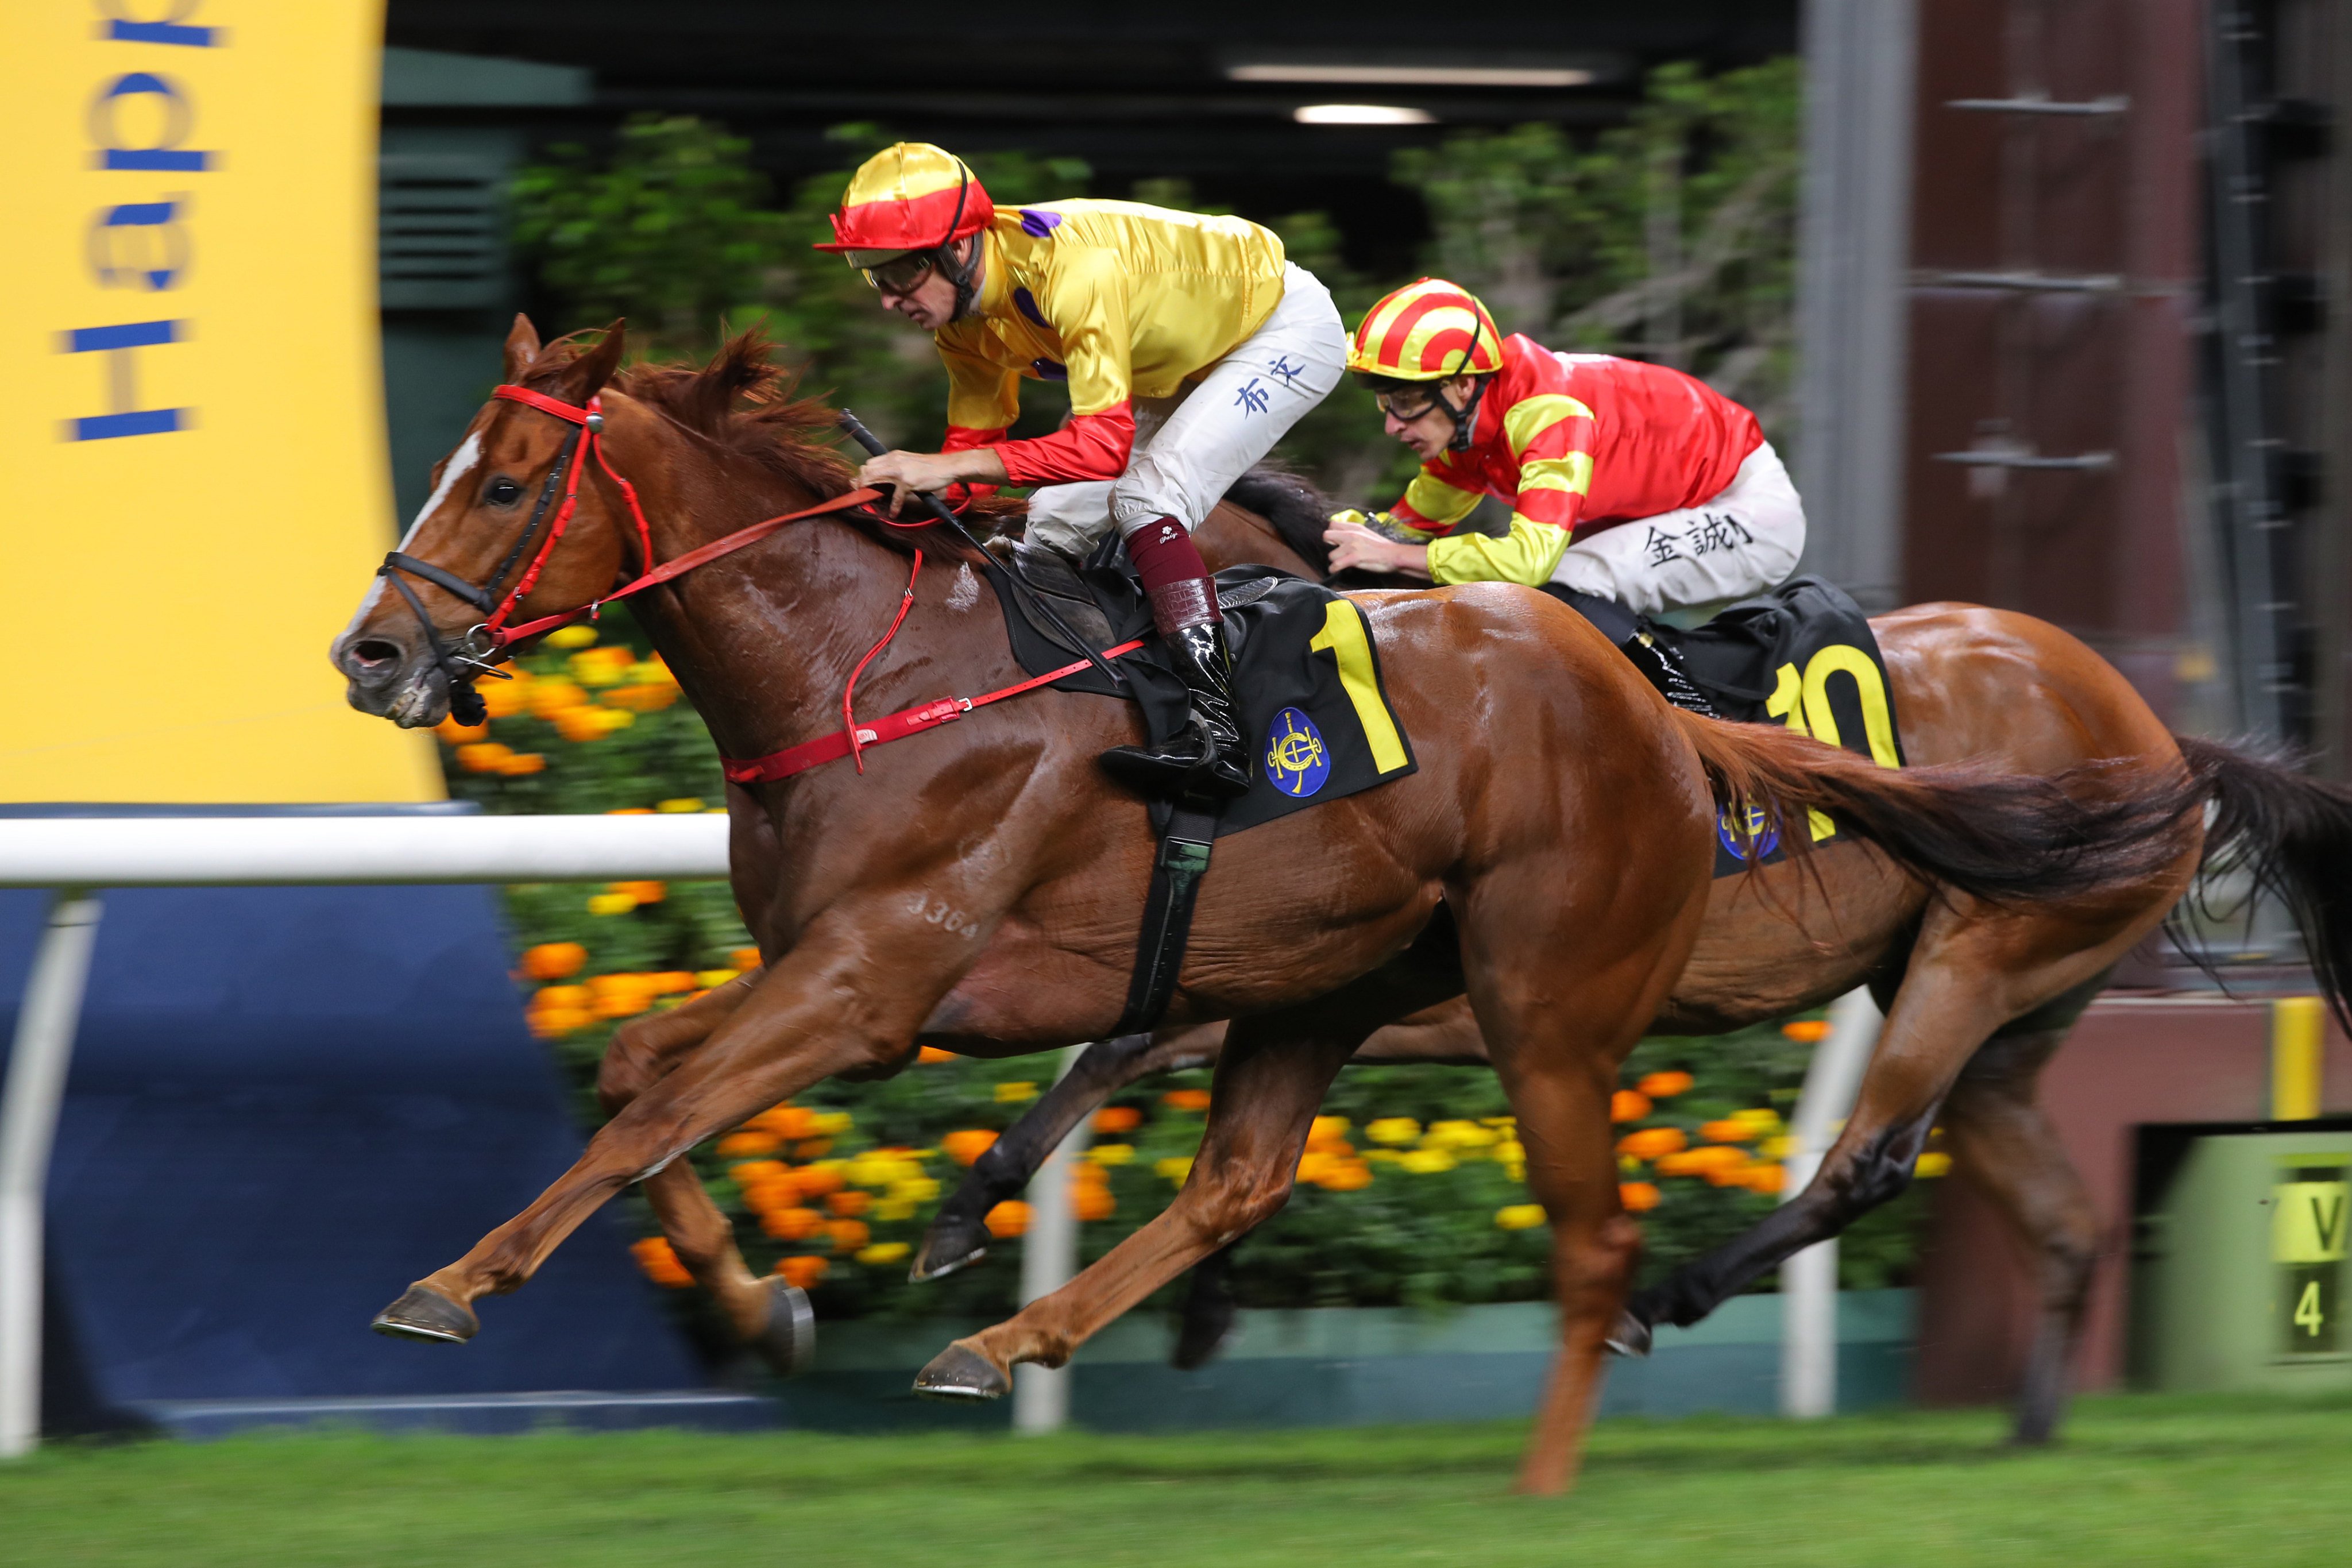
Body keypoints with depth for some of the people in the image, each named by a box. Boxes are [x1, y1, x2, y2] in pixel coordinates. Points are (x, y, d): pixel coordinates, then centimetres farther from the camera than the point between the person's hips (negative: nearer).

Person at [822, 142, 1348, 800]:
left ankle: (1216, 732, -34)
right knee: (1056, 522, 0)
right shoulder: (963, 319, -12)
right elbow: (975, 438, -1)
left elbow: (1103, 444, -45)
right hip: (1179, 361, 9)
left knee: (1145, 498, -27)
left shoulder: (1076, 271, -40)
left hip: (1285, 330, -9)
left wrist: (950, 467, -49)